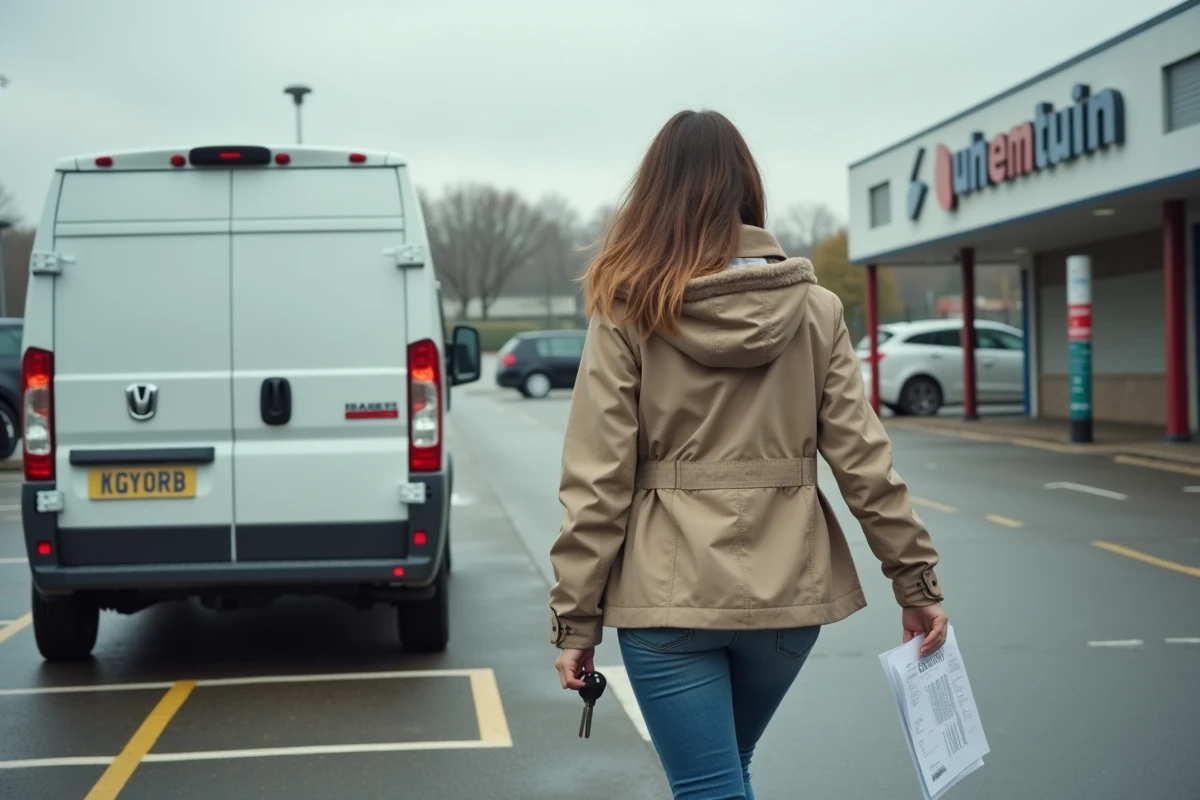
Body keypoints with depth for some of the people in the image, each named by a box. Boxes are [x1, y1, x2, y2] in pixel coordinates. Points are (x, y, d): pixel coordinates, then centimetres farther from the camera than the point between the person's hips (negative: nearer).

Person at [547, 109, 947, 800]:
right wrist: (917, 580, 6)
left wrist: (576, 618, -4)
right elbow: (862, 457, -2)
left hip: (669, 593, -4)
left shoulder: (628, 313, -6)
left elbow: (598, 478, -9)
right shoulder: (815, 309, 0)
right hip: (788, 589, 4)